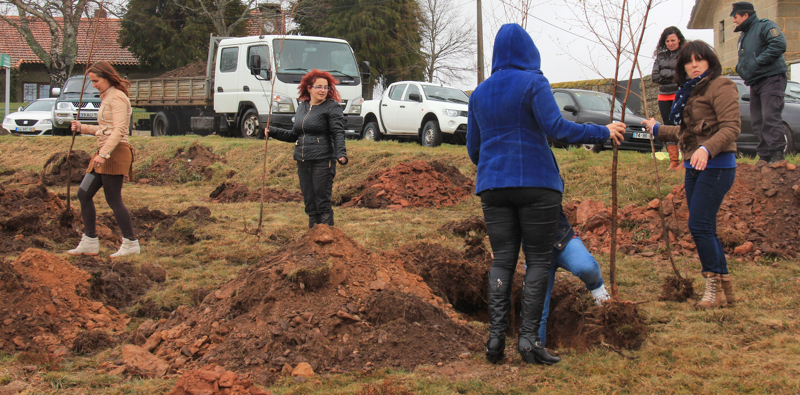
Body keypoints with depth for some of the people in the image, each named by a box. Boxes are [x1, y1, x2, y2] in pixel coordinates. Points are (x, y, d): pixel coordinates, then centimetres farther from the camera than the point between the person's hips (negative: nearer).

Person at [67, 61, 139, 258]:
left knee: (113, 199, -7)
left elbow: (119, 129, -21)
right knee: (84, 194, 8)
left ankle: (131, 243, 1)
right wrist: (82, 128, 19)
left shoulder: (117, 98, -11)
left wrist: (103, 153, -28)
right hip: (105, 154, 10)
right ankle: (89, 243, 11)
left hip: (116, 153, -10)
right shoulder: (106, 98, 20)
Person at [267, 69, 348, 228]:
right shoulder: (302, 107, 16)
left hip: (323, 161, -6)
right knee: (309, 203, 9)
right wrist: (273, 132, 15)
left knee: (322, 202, -6)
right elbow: (295, 135, 23)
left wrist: (341, 153, -27)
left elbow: (338, 133, -12)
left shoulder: (332, 107, -3)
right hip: (303, 161, 6)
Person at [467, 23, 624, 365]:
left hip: (493, 186, 5)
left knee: (502, 260, 6)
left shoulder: (480, 93, 13)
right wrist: (603, 132, -8)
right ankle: (529, 337, -8)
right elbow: (556, 127, -16)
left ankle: (496, 335, -5)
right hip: (536, 183, -4)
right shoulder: (533, 83, -4)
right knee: (538, 260, 0)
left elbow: (473, 148, 18)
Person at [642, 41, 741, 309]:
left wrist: (706, 149, -33)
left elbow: (731, 127, -19)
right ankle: (725, 289, 13)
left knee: (699, 225, -14)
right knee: (705, 229, 7)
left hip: (716, 166, -9)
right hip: (694, 167, 9)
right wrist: (657, 130, 40)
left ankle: (714, 287, -6)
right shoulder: (690, 92, 19)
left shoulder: (721, 86, -8)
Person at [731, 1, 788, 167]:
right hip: (755, 83, 10)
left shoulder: (765, 26, -7)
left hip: (771, 79, -9)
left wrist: (758, 61, -22)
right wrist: (739, 67, 9)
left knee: (770, 118, -17)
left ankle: (777, 155, -18)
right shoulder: (743, 36, 22)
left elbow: (779, 44, -23)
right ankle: (764, 156, 10)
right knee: (758, 122, 6)